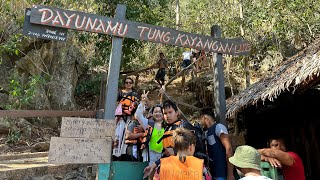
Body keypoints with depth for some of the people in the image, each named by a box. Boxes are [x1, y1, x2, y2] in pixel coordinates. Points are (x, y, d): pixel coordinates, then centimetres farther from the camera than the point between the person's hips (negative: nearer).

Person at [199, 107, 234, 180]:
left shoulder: (218, 127, -10)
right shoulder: (208, 132, 13)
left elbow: (228, 148, -18)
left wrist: (230, 174, -21)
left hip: (222, 173, -8)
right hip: (213, 172, 8)